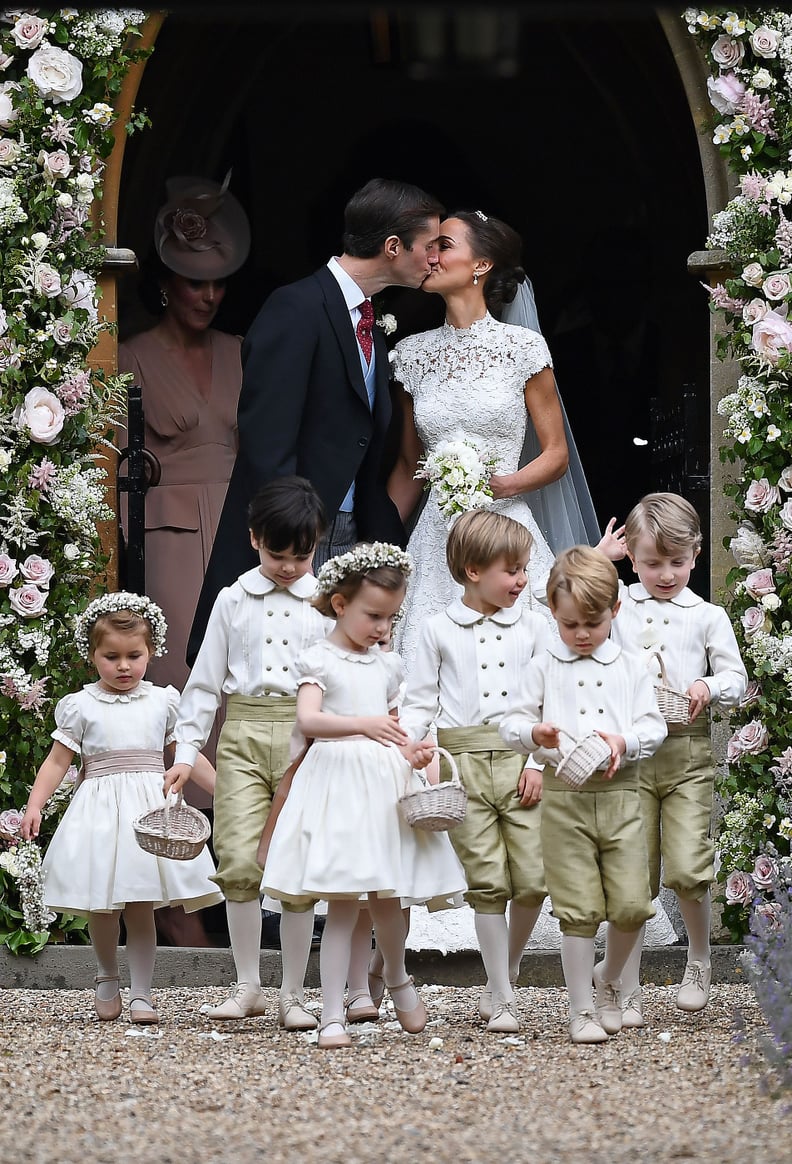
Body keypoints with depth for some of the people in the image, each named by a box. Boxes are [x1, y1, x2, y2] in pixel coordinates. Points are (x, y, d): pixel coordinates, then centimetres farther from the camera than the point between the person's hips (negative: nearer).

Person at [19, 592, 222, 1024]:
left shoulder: (163, 702, 9)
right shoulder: (81, 706, 3)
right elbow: (58, 761, 3)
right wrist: (34, 807, -7)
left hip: (150, 808, 1)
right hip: (100, 810, -1)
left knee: (141, 909, -2)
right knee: (102, 907, 0)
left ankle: (140, 993, 3)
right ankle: (106, 977, 24)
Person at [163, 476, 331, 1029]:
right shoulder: (234, 600, 10)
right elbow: (206, 679, 12)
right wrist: (187, 751, 6)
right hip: (243, 732, 1)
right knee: (239, 861, -9)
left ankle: (293, 994, 7)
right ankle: (248, 987, 4)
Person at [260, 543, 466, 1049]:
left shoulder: (387, 665, 15)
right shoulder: (321, 660, -2)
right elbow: (308, 720, -17)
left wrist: (413, 751, 3)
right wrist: (363, 725, -29)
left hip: (386, 784, 5)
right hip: (338, 780, -5)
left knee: (386, 898, 4)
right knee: (342, 903, -8)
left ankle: (399, 979, 32)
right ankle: (333, 1016, -5)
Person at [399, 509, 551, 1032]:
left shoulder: (532, 625, 9)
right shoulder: (439, 630, 7)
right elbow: (420, 701, 9)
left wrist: (539, 762, -3)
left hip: (520, 758, 1)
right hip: (463, 764, -1)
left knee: (533, 878, -8)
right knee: (487, 881, -3)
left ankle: (506, 977, 17)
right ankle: (502, 1000, 4)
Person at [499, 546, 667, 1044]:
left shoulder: (630, 668, 9)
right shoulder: (544, 668, 6)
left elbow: (654, 726, 6)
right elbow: (512, 722, 6)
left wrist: (624, 741, -15)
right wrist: (534, 733, -16)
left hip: (620, 793, 1)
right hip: (564, 795, -1)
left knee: (632, 904, -3)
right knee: (578, 909, -2)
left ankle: (608, 980, 24)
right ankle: (582, 1008, 7)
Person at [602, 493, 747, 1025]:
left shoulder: (708, 616, 8)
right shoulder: (615, 606, 9)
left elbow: (736, 679, 6)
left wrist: (711, 687, -16)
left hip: (688, 751, -1)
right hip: (629, 750, 1)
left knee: (687, 866, -11)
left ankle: (700, 960, 16)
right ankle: (629, 990, 6)